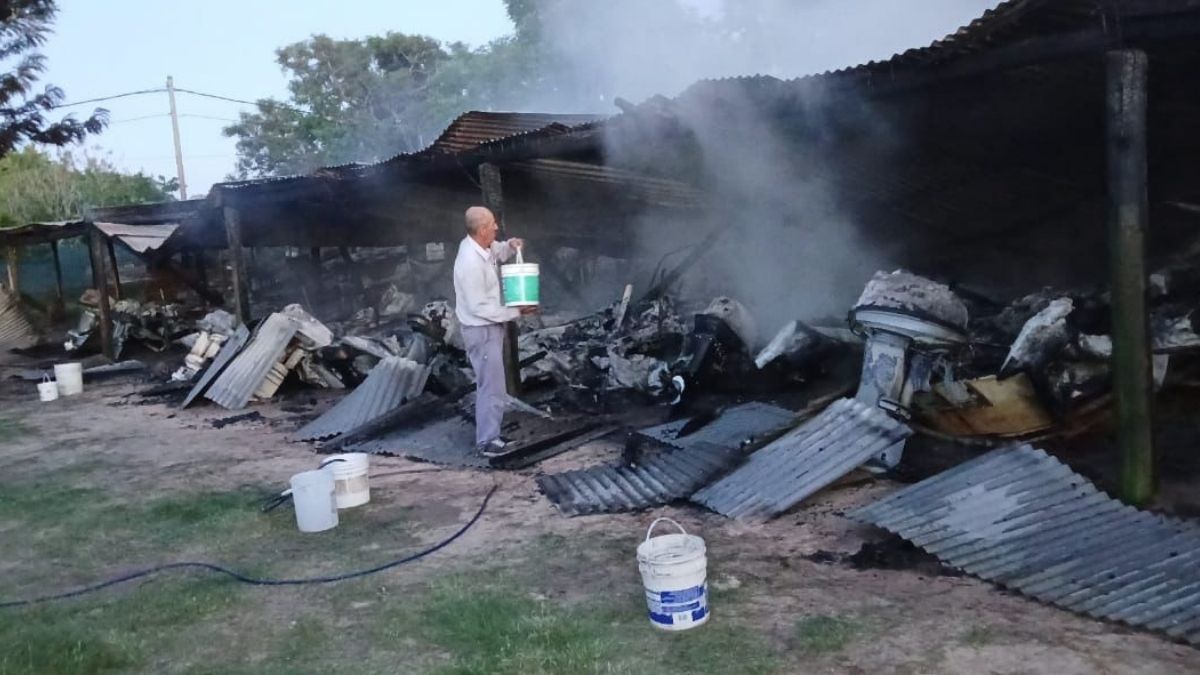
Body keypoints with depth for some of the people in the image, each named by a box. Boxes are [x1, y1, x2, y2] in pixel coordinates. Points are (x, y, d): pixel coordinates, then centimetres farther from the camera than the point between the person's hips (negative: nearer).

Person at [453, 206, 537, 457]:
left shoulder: (480, 246, -1)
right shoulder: (470, 262, -29)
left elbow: (497, 251, 23)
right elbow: (479, 307, -27)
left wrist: (510, 246, -1)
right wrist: (515, 312, -21)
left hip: (489, 327, 10)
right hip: (482, 330, -10)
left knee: (490, 383, 21)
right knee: (492, 387, -3)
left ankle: (488, 432, 35)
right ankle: (487, 441, 7)